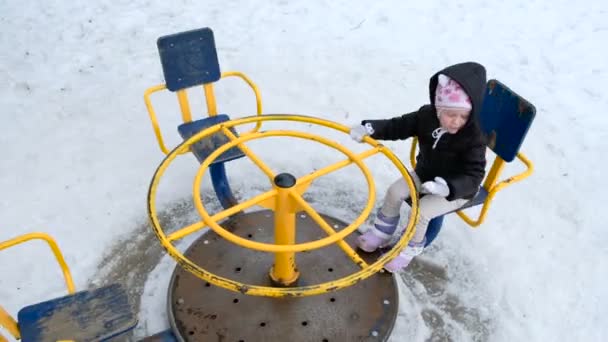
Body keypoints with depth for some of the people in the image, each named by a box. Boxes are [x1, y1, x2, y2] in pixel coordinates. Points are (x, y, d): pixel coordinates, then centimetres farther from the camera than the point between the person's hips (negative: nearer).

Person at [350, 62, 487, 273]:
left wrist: (447, 187, -52)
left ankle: (409, 249, 7)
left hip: (458, 189, -5)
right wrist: (370, 129, -26)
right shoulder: (426, 115, -16)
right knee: (395, 192, -7)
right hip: (424, 174, 6)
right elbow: (399, 126, -10)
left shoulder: (474, 137, -30)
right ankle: (381, 233, 16)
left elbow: (474, 175, -33)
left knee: (421, 211, -21)